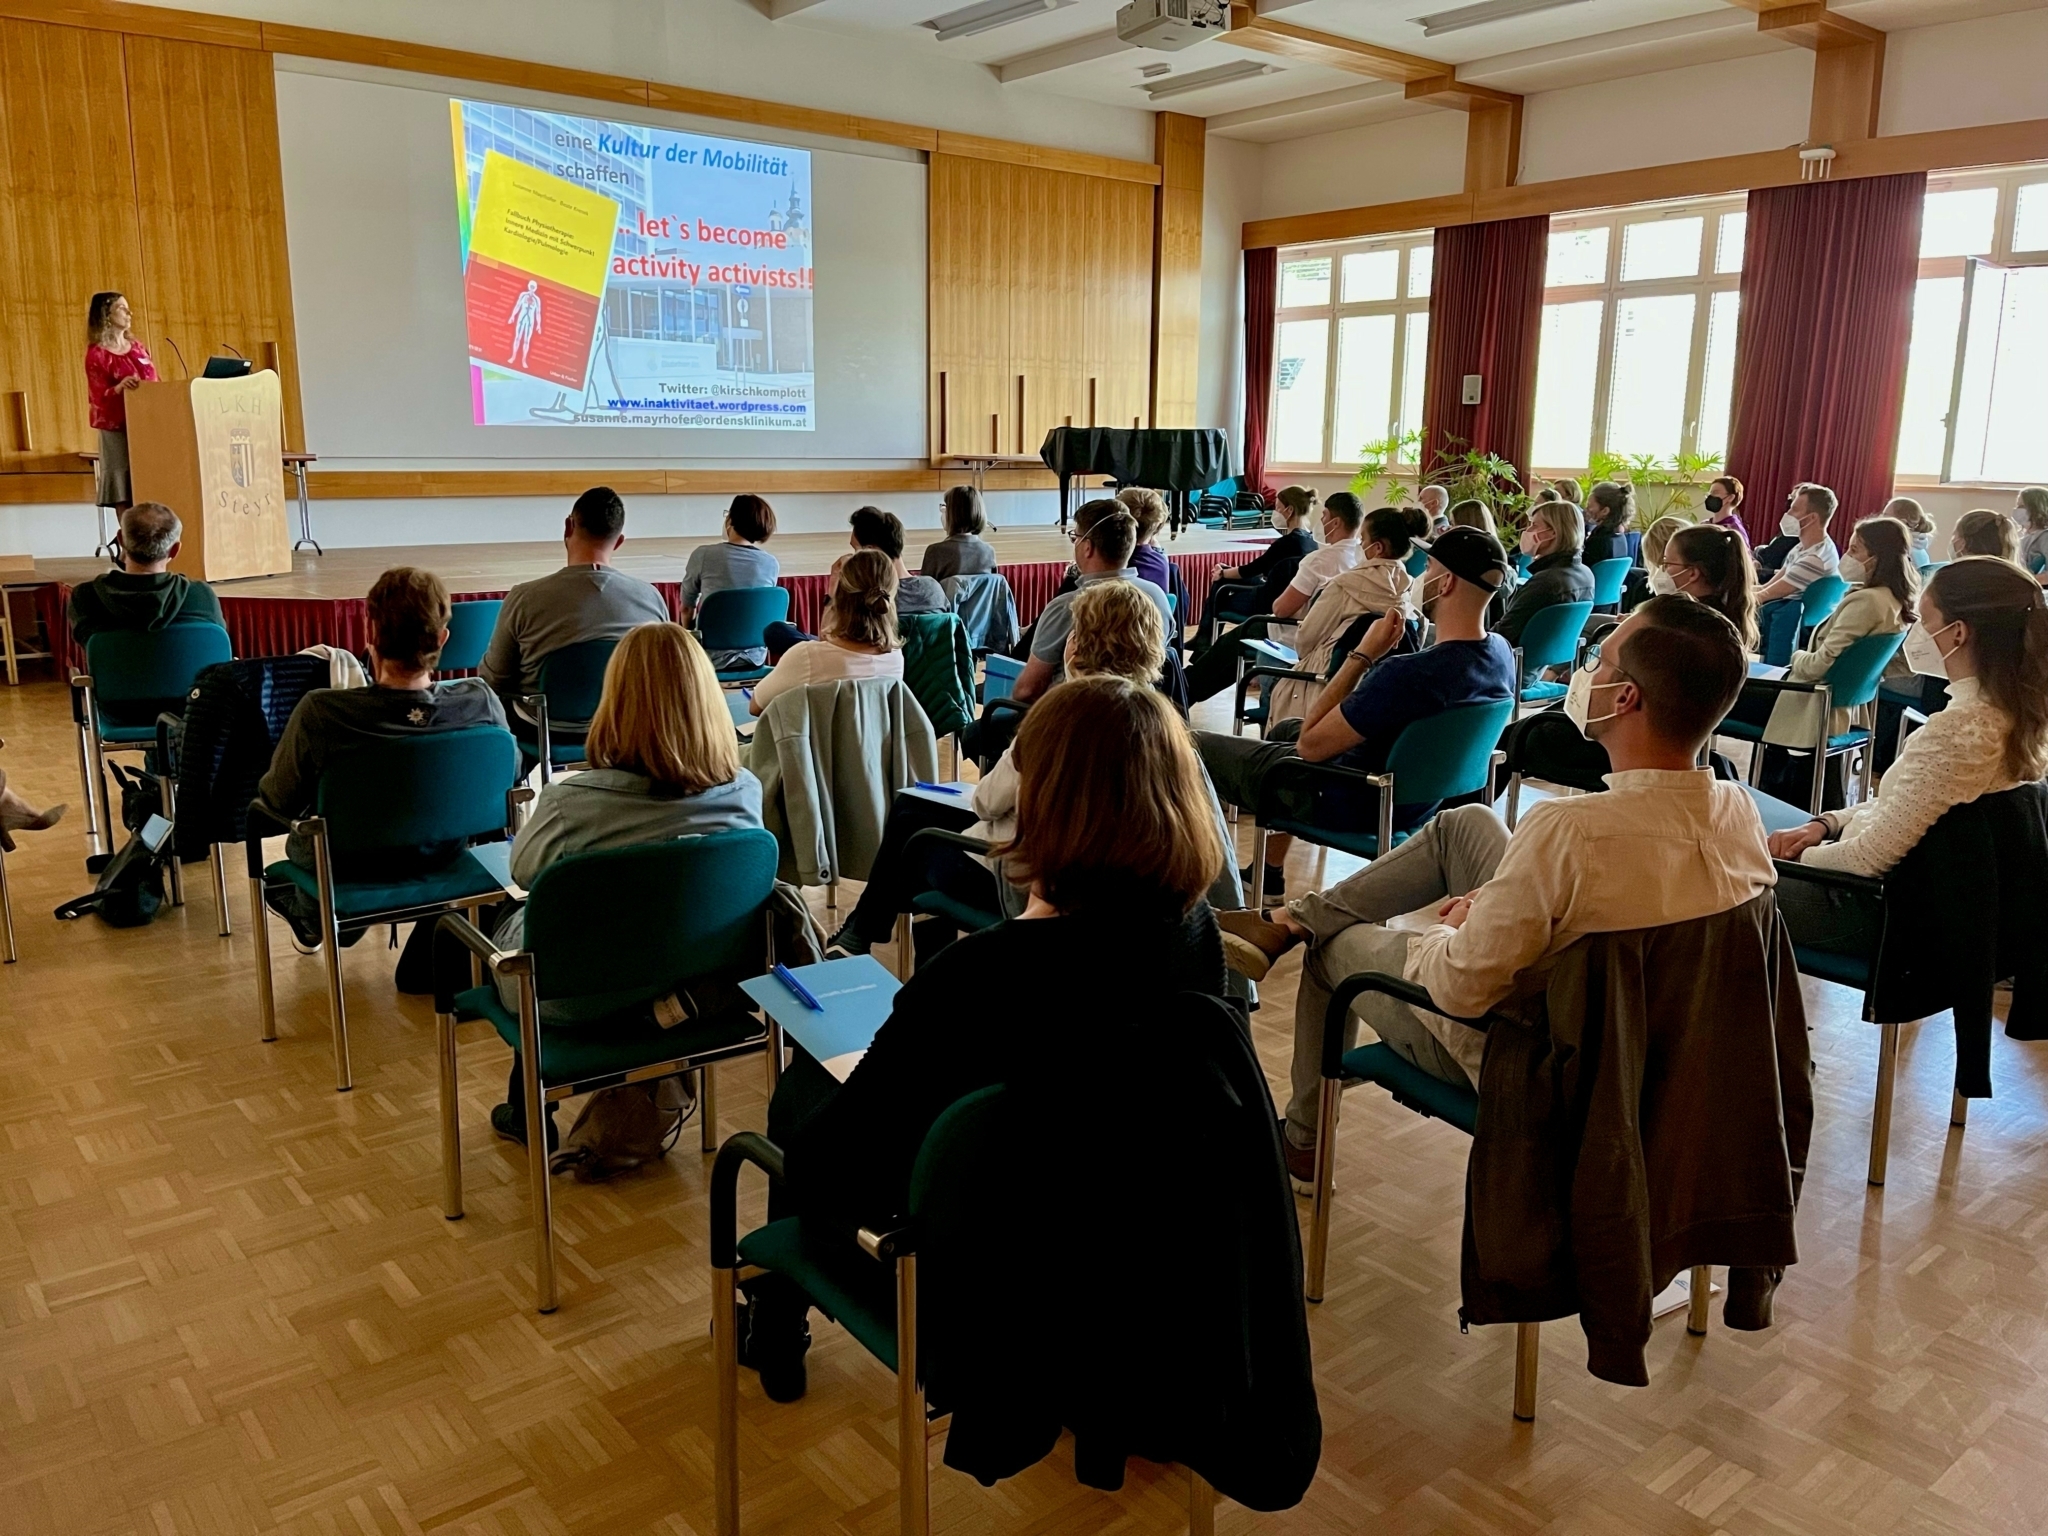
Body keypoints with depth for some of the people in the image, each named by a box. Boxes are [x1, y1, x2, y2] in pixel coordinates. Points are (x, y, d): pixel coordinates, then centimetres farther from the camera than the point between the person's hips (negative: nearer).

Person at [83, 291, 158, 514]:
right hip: (117, 429, -6)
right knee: (123, 494, -6)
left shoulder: (137, 347, 13)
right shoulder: (96, 354, -6)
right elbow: (98, 398, -11)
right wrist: (119, 388, -29)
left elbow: (154, 383, 18)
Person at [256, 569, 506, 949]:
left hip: (346, 867, -3)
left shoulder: (320, 714, -35)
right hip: (442, 855, 3)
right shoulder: (482, 702, -29)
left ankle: (312, 921, 62)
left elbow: (278, 801, -18)